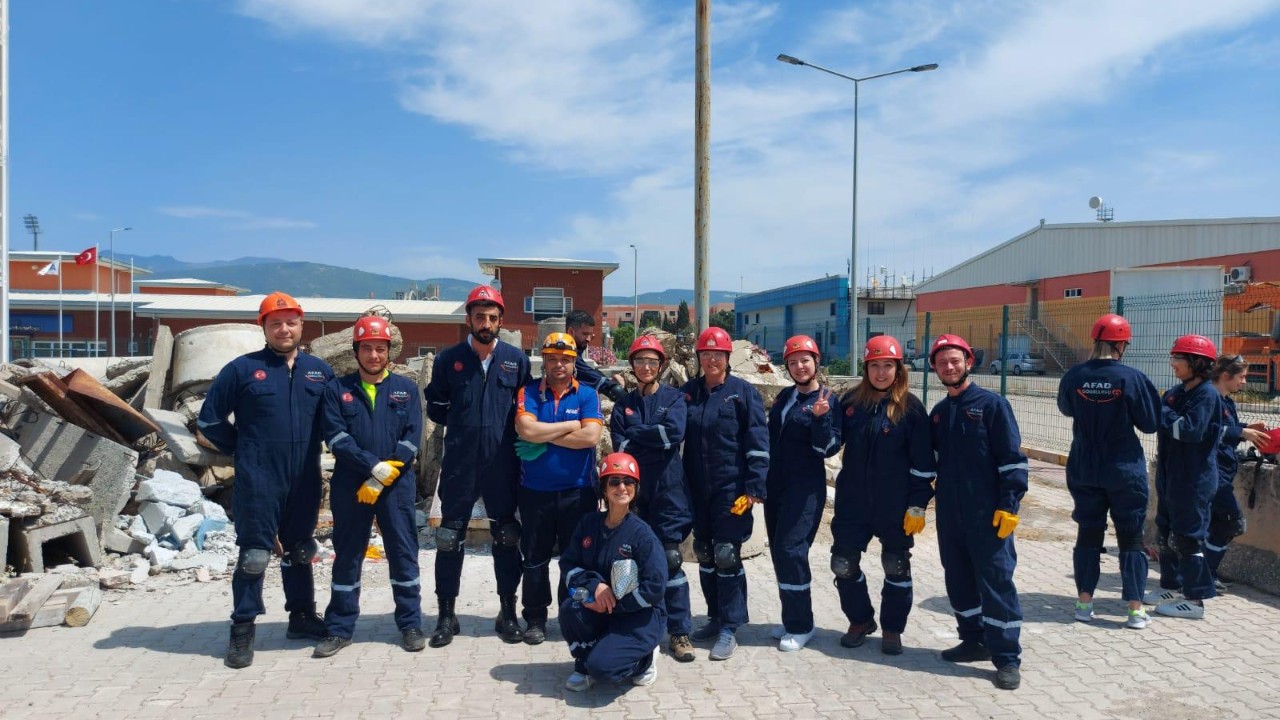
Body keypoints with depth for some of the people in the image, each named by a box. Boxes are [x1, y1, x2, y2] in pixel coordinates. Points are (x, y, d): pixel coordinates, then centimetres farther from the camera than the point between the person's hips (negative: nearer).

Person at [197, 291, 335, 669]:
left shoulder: (320, 370, 6)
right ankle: (243, 629, 11)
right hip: (259, 482, -4)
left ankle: (302, 616, 30)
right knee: (254, 555, 0)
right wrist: (242, 449, 2)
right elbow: (209, 420, 2)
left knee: (300, 551, 16)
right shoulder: (243, 369, -3)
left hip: (305, 482, 4)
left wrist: (313, 446, 9)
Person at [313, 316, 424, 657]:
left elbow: (411, 440, -3)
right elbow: (337, 438, -7)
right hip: (349, 486, 0)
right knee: (347, 557, 9)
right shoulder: (337, 389, 5)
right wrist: (375, 466, -18)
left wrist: (382, 480, -12)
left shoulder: (406, 389, 6)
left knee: (404, 555, 4)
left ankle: (410, 625, 16)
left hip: (397, 486, 0)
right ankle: (340, 629, 20)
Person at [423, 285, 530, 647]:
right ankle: (446, 614, 19)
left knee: (506, 538, 8)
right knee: (450, 538, 6)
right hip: (459, 464, 0)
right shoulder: (448, 359, 2)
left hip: (503, 464, 0)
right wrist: (463, 424, 3)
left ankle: (508, 612, 22)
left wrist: (508, 428, -2)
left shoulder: (517, 359, 2)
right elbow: (435, 407, 8)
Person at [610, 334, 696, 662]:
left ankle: (680, 631, 3)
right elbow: (621, 447, -1)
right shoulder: (624, 405, 11)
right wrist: (656, 441, -13)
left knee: (670, 559, -4)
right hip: (634, 490, 2)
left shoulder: (674, 398, 5)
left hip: (668, 490, -2)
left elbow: (675, 432, -14)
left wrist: (636, 433, -6)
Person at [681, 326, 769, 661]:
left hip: (731, 488, -5)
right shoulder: (688, 392, 7)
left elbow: (758, 442, -8)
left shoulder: (743, 392, -5)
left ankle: (729, 628, 7)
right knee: (705, 554, 12)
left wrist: (755, 487, -13)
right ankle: (716, 617, 27)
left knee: (727, 555, -4)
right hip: (697, 488, 5)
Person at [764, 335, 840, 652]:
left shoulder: (828, 399, -8)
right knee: (778, 551, 9)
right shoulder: (785, 396, 11)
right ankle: (792, 618, 21)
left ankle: (801, 626, 0)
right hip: (775, 483, 7)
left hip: (806, 487, -7)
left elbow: (829, 448, -14)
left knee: (791, 549, -12)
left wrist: (820, 417, -30)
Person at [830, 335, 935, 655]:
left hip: (895, 505, -3)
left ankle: (892, 629, 27)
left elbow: (923, 462, -8)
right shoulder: (851, 401, 2)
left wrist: (918, 506, -10)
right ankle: (860, 620, 29)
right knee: (843, 564, 7)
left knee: (896, 566, 9)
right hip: (853, 500, 3)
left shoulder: (910, 407, -8)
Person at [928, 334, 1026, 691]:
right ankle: (974, 641, 28)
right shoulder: (938, 413, 13)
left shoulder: (992, 404, -6)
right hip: (950, 514, 6)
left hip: (988, 514, -6)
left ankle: (1007, 657, 7)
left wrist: (1009, 506, -14)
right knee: (958, 580, 13)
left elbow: (1013, 458, -9)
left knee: (996, 581, -2)